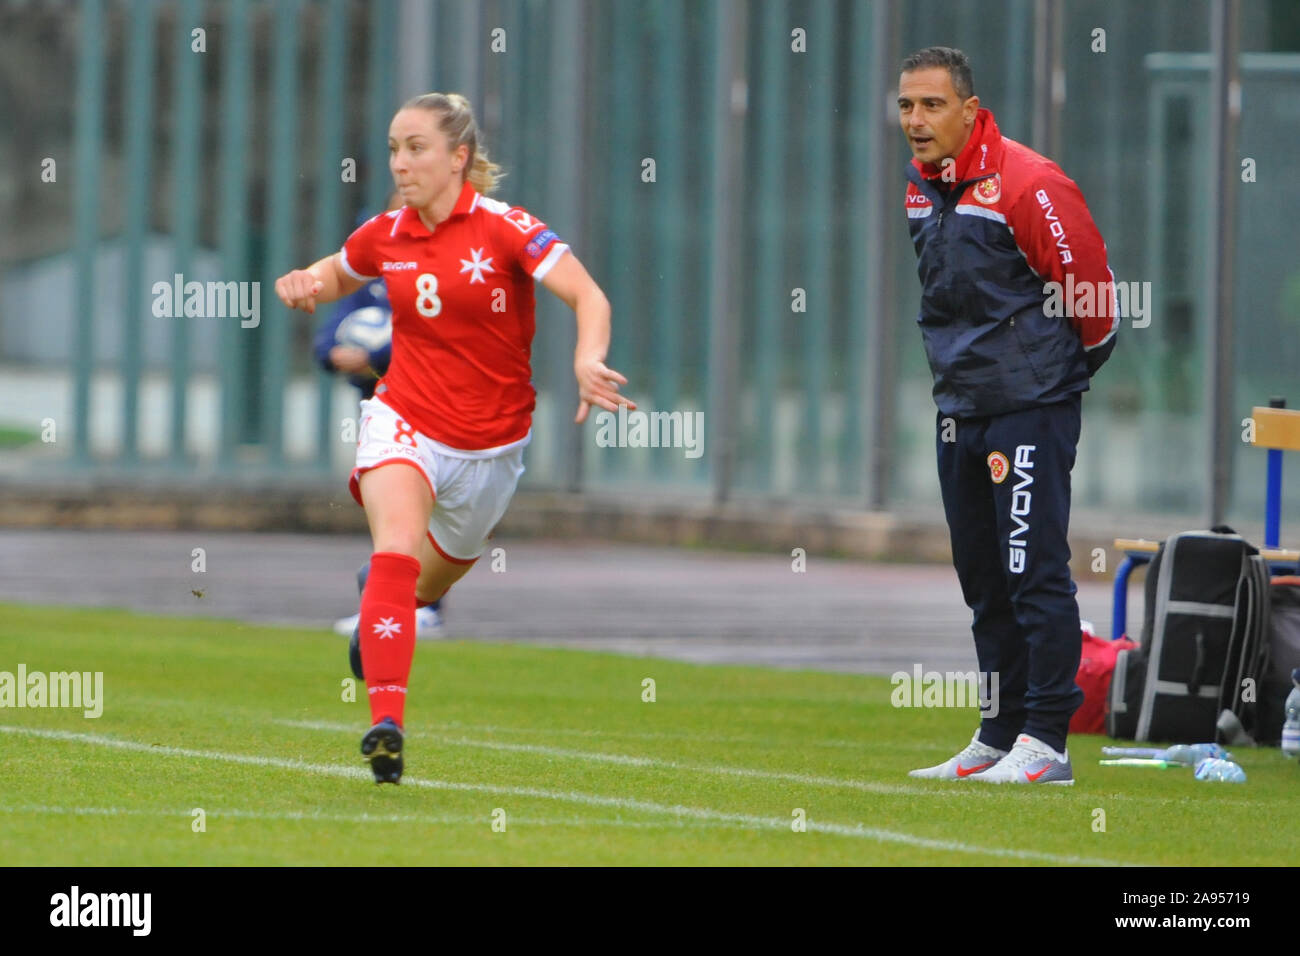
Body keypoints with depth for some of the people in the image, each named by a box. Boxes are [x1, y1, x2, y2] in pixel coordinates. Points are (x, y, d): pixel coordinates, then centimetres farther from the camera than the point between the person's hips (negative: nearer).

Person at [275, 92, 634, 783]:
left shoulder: (503, 228, -13)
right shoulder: (386, 236, 0)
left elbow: (588, 297, -20)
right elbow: (334, 275, 22)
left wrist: (587, 361, -41)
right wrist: (305, 285, -3)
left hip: (490, 442, 0)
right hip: (405, 421, 0)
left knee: (435, 579, 20)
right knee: (397, 551, -27)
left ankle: (379, 619, 58)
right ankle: (386, 724, -35)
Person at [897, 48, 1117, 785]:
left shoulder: (1026, 184, -16)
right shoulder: (921, 187, 9)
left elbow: (1091, 288, -10)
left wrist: (1064, 370, 4)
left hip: (1030, 410, -8)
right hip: (958, 412, 8)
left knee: (1033, 571, -10)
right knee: (982, 579, 12)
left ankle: (1046, 740, -9)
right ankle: (999, 734, 19)